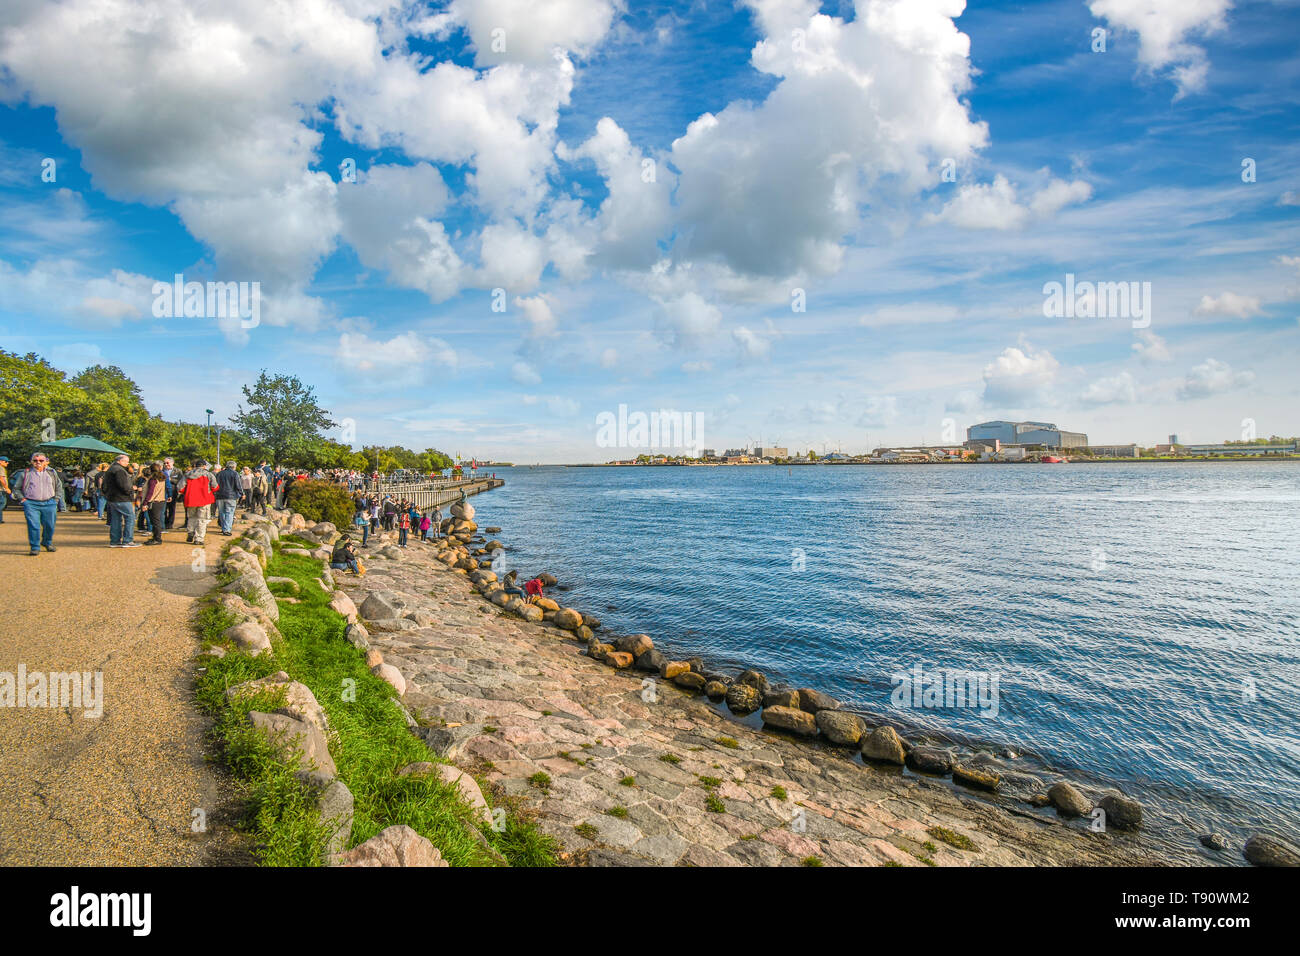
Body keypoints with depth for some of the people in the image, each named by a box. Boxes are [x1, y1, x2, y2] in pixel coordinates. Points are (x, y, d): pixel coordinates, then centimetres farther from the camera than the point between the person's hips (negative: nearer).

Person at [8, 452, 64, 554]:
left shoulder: (52, 472, 11)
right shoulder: (25, 473, 5)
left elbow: (59, 487, 21)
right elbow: (16, 488, 13)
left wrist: (56, 499, 10)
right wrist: (22, 499, 0)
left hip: (49, 504, 2)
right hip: (31, 504, -2)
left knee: (49, 525, 4)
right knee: (33, 526, -8)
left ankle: (47, 542, 28)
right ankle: (35, 547, 1)